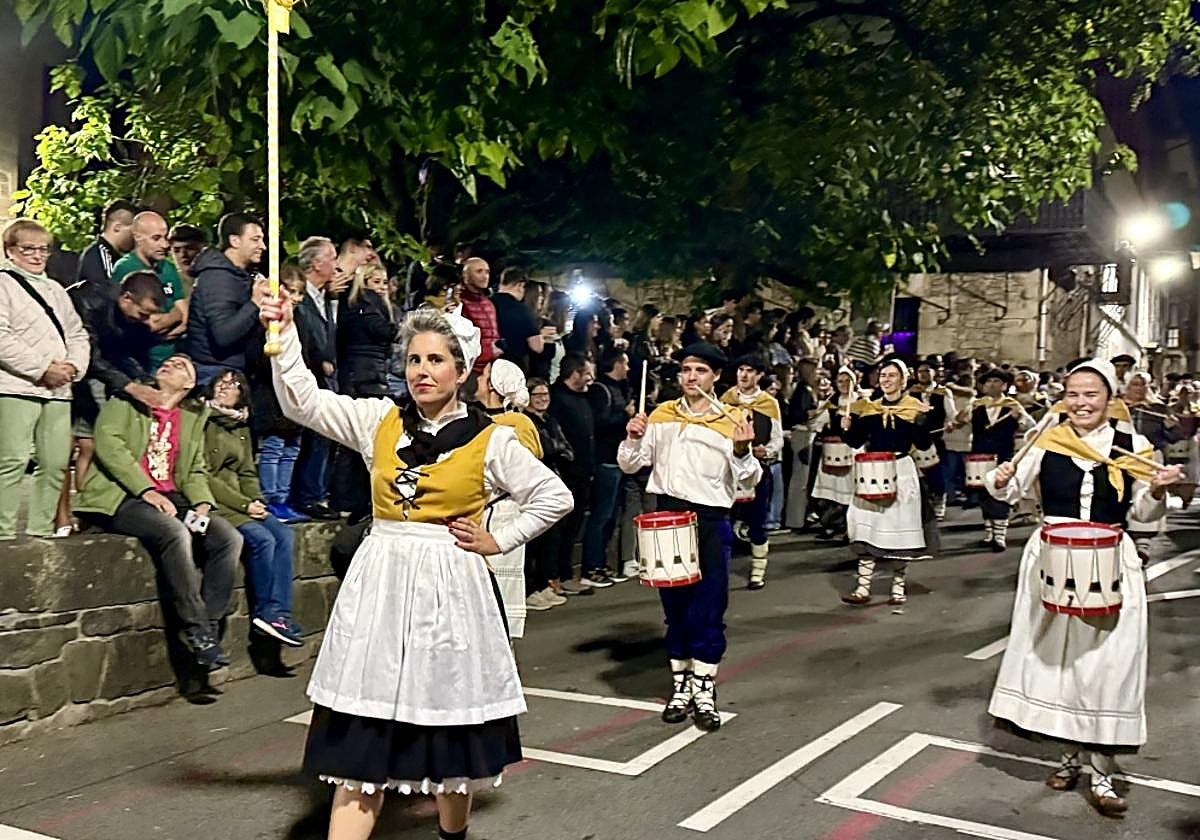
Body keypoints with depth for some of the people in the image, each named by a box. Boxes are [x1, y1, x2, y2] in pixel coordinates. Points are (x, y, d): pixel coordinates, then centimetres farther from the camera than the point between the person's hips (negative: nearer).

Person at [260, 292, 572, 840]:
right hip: (378, 585, 2)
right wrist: (285, 337, -13)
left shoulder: (490, 440, -2)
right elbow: (303, 403, -2)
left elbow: (555, 497, 4)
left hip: (448, 589, -1)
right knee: (362, 737, -1)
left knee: (451, 726, 11)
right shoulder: (380, 420, 5)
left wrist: (499, 543, 1)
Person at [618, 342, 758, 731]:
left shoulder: (732, 420, 0)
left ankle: (704, 691, 12)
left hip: (711, 522, -2)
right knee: (675, 604, 11)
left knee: (708, 607, 0)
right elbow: (631, 465, 7)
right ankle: (681, 686, 24)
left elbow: (749, 479, -3)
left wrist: (741, 451, -21)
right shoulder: (661, 415, 7)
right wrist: (633, 439, -12)